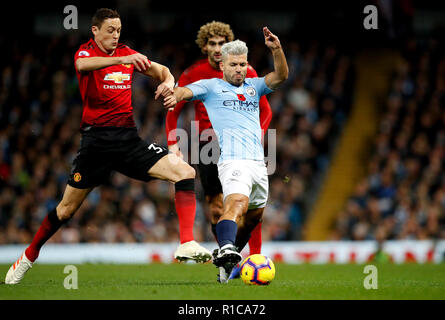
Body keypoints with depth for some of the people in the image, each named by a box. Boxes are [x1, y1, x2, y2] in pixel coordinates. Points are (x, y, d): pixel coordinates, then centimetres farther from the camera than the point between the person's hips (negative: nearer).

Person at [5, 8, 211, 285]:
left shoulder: (127, 54, 12)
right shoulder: (86, 52, -2)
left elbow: (160, 70, 23)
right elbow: (82, 65, -28)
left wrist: (168, 80, -2)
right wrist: (121, 59, -43)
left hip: (129, 138, 4)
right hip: (96, 139, -4)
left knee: (185, 172, -15)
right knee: (68, 207, 1)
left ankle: (187, 244, -18)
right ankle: (29, 256, 21)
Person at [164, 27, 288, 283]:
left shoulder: (253, 86, 22)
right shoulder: (211, 86, 12)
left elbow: (281, 76, 9)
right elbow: (188, 90, -5)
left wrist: (277, 49, -9)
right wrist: (176, 95, -30)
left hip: (258, 161, 6)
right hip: (233, 159, -6)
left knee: (255, 215, 13)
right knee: (237, 202, -30)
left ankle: (226, 258, 30)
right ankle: (226, 248, -51)